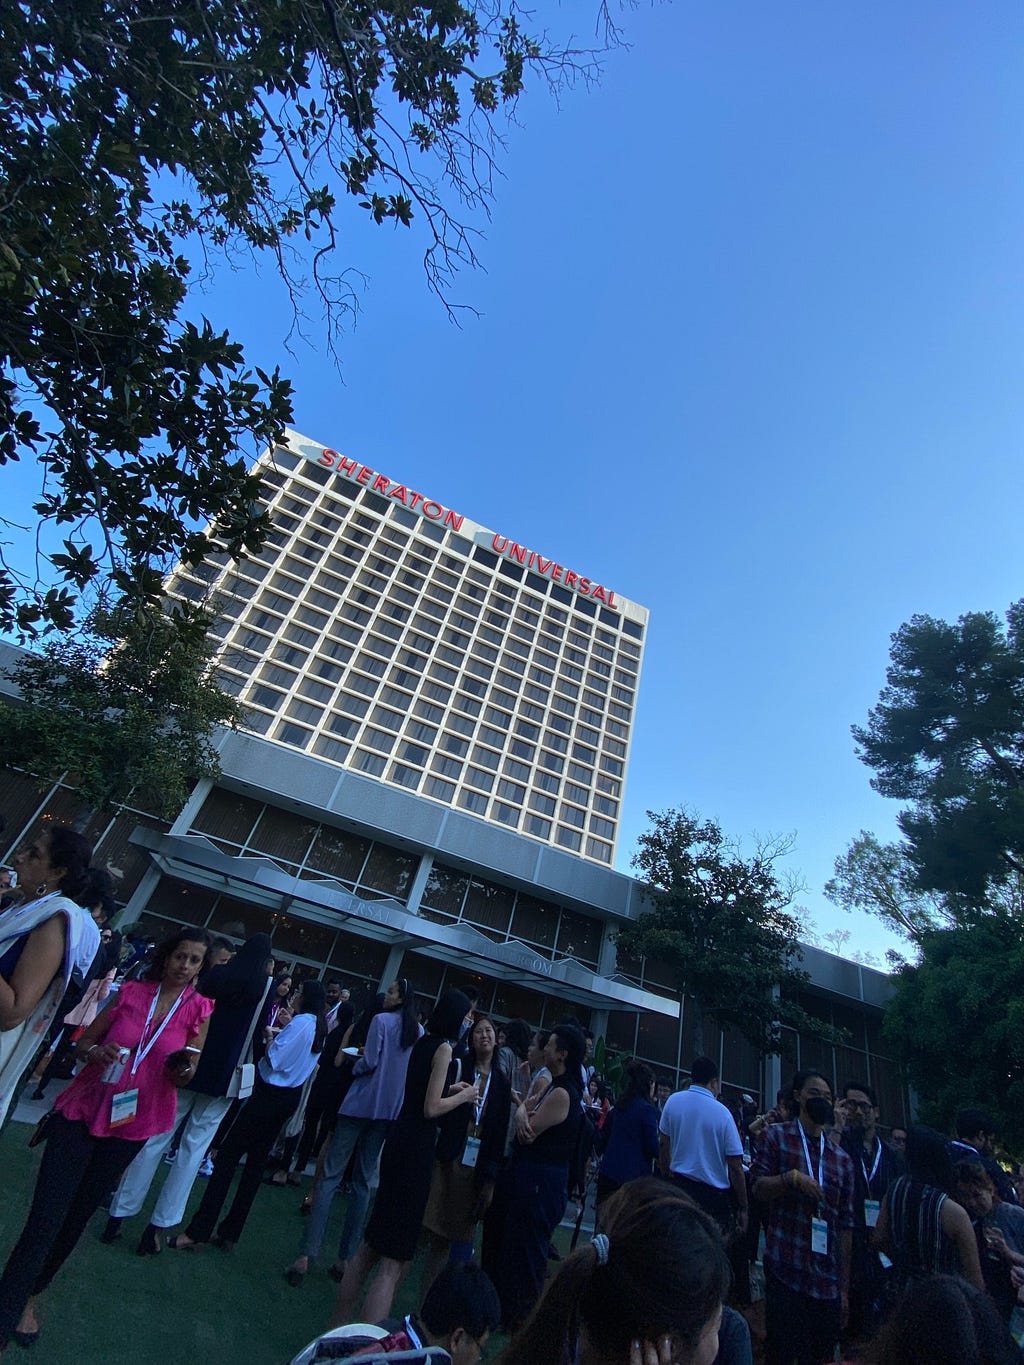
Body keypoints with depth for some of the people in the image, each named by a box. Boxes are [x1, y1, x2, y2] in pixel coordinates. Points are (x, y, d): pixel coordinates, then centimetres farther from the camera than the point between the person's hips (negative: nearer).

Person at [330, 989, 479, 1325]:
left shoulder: (423, 1042, 8)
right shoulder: (444, 1048, -17)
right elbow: (431, 1108, -18)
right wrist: (464, 1096, -5)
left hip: (400, 1142, 9)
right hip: (416, 1149, -9)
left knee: (371, 1246, 20)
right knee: (393, 1261, 0)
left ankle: (338, 1325, 30)